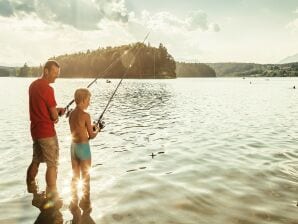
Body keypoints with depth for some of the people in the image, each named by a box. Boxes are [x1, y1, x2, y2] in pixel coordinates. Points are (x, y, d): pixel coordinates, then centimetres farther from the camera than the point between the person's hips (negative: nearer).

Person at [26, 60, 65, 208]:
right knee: (52, 164, -2)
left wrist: (57, 110, 7)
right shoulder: (47, 89, -18)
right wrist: (57, 115, 8)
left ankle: (31, 189, 35)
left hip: (35, 129, 9)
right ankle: (52, 198, 3)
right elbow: (54, 116, -15)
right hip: (46, 131, -9)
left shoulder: (33, 85, 10)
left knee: (36, 160, 21)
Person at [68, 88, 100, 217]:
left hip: (73, 146, 7)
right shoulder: (85, 115, -17)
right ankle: (85, 205, 20)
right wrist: (97, 129, 8)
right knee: (85, 177, 8)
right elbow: (91, 136, -11)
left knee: (75, 176, 15)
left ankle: (74, 205, 25)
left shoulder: (71, 114, 6)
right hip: (83, 147, -7)